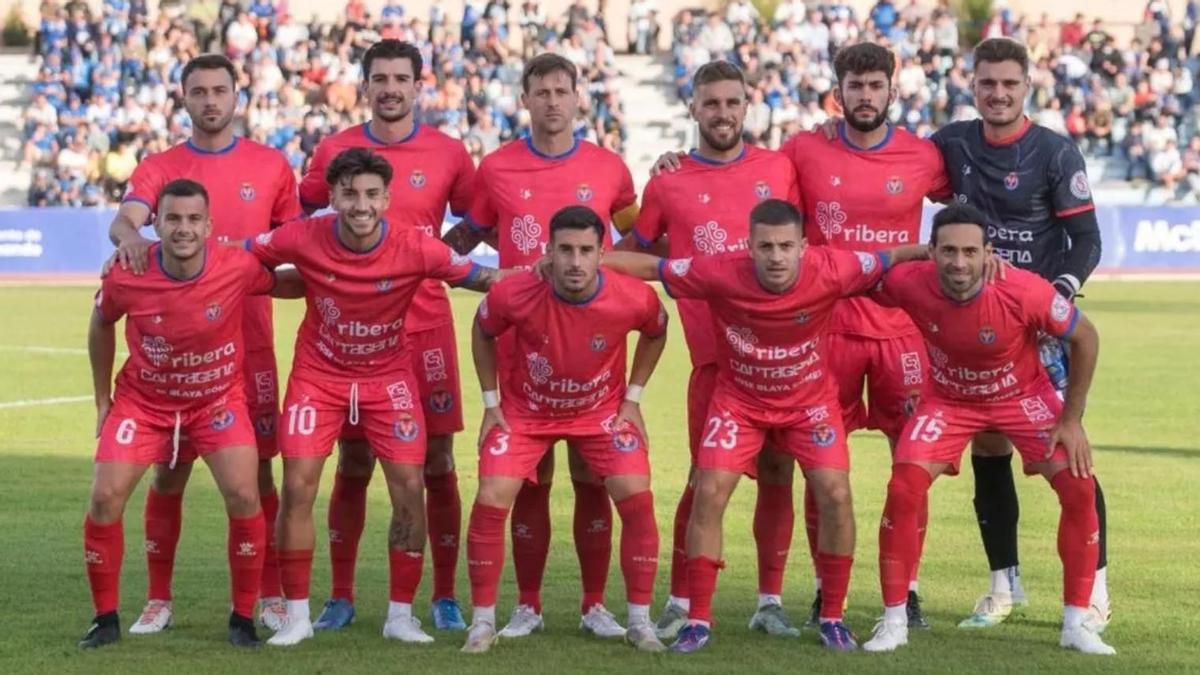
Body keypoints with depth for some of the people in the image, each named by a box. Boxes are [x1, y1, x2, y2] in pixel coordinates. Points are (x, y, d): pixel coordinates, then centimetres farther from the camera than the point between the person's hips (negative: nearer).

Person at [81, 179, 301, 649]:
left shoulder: (238, 270, -23)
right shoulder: (126, 278, -20)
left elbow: (290, 284, 0)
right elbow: (101, 324, 2)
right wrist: (102, 398, 7)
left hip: (218, 399, -1)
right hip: (142, 400, 1)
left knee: (243, 496, -16)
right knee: (105, 498, -9)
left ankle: (243, 619, 3)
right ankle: (106, 619, 10)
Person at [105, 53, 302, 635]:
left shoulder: (271, 166, 7)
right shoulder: (159, 167, 4)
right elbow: (125, 218, -15)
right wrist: (128, 235, -37)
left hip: (249, 341, 0)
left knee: (256, 469, 1)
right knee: (169, 471, 2)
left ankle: (272, 598, 9)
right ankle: (158, 600, 11)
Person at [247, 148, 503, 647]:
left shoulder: (415, 249, -20)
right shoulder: (304, 239, -19)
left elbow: (483, 278, -10)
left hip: (389, 376, 0)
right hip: (318, 373, 0)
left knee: (409, 489, -5)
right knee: (298, 487, -8)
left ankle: (401, 615, 10)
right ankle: (297, 615, 5)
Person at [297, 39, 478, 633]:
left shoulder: (448, 154, 2)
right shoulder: (334, 151, 4)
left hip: (425, 324, 0)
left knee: (436, 462, 1)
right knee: (353, 463, 5)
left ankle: (444, 598, 10)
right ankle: (340, 597, 14)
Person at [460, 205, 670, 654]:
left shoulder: (635, 299, -26)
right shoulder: (514, 294, -28)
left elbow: (656, 333, 1)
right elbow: (482, 333, -3)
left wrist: (632, 398, -2)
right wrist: (491, 402, -3)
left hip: (602, 410, 0)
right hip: (525, 410, 0)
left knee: (637, 500, -12)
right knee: (491, 502, -12)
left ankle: (640, 621, 4)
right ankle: (483, 620, 4)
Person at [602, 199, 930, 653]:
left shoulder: (830, 270, -28)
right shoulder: (721, 273, -27)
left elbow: (892, 259, -12)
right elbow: (649, 266, -15)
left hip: (809, 399, 0)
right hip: (738, 398, 0)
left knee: (835, 495, -13)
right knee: (709, 493, -11)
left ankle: (832, 618, 5)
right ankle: (698, 621, 2)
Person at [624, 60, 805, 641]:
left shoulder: (778, 169, 6)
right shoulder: (668, 183, 2)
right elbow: (633, 254, 14)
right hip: (715, 352, -2)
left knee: (777, 473, 4)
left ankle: (770, 601, 14)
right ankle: (680, 602, 7)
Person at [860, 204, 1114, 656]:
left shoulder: (1025, 292, -34)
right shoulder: (909, 284, -30)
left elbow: (1085, 339, -17)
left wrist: (1071, 419, -13)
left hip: (1022, 395, -1)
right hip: (948, 399, 1)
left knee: (1078, 488, -13)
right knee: (903, 489, -16)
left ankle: (1077, 623, 2)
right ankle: (894, 623, -1)